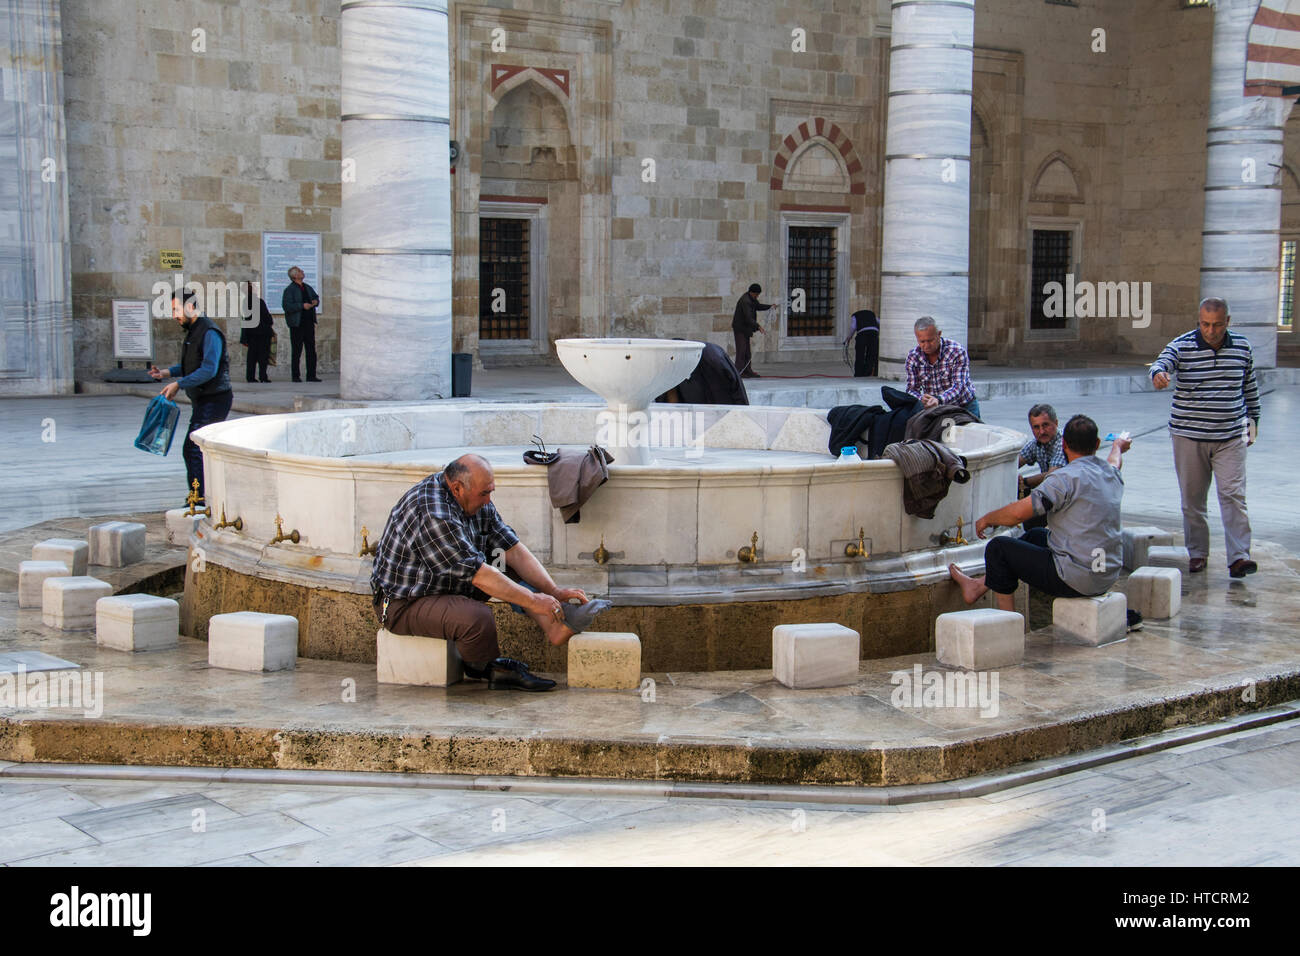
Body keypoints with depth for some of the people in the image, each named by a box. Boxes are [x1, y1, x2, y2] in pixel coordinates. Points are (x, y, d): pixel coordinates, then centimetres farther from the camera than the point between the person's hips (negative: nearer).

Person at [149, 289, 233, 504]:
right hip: (202, 401, 10)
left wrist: (179, 384, -22)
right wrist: (166, 373, 10)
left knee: (192, 448, -13)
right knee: (207, 450, 11)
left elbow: (208, 370, -24)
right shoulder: (193, 331, 14)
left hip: (214, 401, -10)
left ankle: (198, 500, -12)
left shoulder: (210, 333, -17)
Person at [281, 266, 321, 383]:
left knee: (311, 350, 6)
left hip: (309, 323, 7)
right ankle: (295, 376, 5)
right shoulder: (289, 290, -8)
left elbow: (315, 296, 28)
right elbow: (287, 306, -18)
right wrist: (302, 306, -21)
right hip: (297, 325, -6)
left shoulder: (307, 287, 14)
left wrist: (316, 301, 5)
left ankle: (311, 375, 11)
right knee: (297, 351, -1)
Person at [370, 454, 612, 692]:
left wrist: (553, 591, -10)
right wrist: (533, 601, -24)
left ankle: (556, 624, -16)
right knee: (478, 618, -32)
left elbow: (513, 548, -2)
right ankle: (486, 669, -1)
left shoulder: (475, 498, -1)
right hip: (404, 605, -10)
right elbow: (479, 575, -30)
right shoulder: (433, 514, -31)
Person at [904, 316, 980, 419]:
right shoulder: (913, 357, -5)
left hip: (965, 407, -2)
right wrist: (921, 399, -31)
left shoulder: (957, 352, -17)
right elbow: (912, 390, -5)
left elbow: (959, 386, -26)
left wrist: (939, 400, -46)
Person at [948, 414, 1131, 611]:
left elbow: (1018, 512, -23)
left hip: (1077, 580, -9)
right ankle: (980, 586, 37)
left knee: (999, 547, 5)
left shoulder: (1067, 478, -18)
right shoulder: (1111, 475, 7)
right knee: (1036, 535, 29)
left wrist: (987, 519, -2)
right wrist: (1118, 446, 59)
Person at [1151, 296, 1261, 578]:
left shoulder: (1242, 348, 4)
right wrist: (1159, 374, -49)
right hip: (1189, 436, -1)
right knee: (1192, 498, 6)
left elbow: (1250, 386, 17)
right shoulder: (1182, 346, -6)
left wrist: (1253, 419, 20)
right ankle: (1197, 553, 19)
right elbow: (1162, 363, -25)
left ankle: (1238, 557, -9)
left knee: (1233, 494, -8)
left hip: (1231, 437, 1)